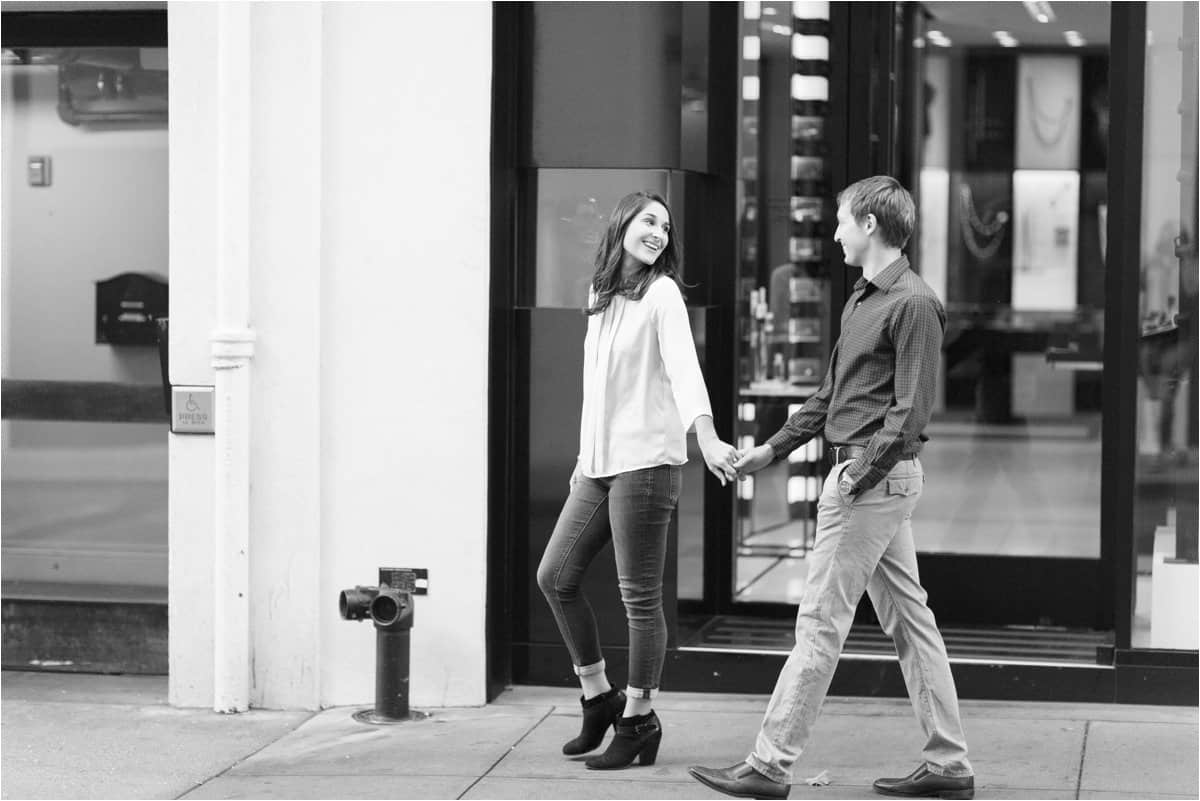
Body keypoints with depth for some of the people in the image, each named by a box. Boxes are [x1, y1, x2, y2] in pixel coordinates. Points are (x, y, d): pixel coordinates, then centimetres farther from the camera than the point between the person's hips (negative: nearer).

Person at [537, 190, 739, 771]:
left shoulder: (662, 294, -8)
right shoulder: (598, 294, 14)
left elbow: (684, 369, -22)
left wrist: (706, 438, -36)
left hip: (646, 460, -8)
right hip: (600, 463, 8)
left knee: (639, 596, -3)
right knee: (555, 575, 7)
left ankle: (639, 721, 8)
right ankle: (599, 700, 19)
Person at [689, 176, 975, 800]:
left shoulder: (912, 304, -14)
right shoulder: (861, 300, 16)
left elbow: (910, 410, -18)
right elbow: (831, 394, 23)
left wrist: (859, 475, -20)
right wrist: (773, 449, 19)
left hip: (877, 477, -10)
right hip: (876, 482, 10)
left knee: (820, 622, -6)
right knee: (908, 619, 10)